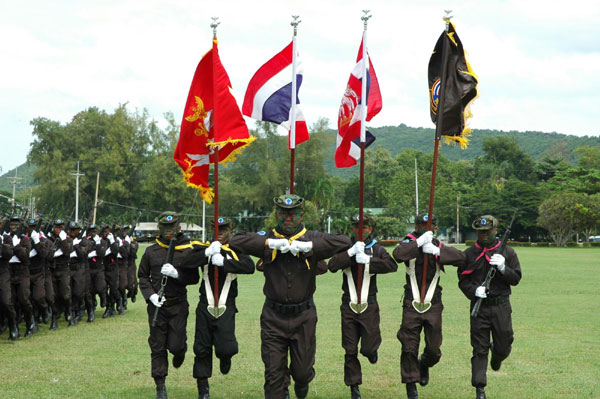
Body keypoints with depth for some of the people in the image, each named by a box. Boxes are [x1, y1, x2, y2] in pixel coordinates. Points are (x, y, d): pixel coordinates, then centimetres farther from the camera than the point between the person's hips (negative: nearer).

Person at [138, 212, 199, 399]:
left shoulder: (187, 251, -1)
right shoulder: (151, 251, 4)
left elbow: (194, 278, 0)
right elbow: (143, 276, 9)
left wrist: (177, 273, -17)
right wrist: (150, 295, -6)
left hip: (178, 305, -1)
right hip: (157, 305, 2)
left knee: (175, 345, -5)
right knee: (157, 347, 4)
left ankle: (179, 351, 34)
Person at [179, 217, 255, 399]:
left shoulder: (236, 251, 1)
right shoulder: (204, 249, 6)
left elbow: (249, 267, -18)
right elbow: (185, 263, -10)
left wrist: (223, 262, -24)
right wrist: (207, 253, -21)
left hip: (226, 308, -2)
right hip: (205, 307, 2)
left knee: (226, 347, -13)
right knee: (202, 349, 6)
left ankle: (225, 357, 25)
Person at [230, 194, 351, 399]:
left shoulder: (311, 238, 0)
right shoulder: (267, 238, 2)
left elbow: (344, 242, -14)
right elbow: (237, 240, -11)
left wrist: (308, 246, -21)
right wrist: (271, 243, -19)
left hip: (303, 316, 0)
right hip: (273, 317, 0)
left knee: (302, 369, 12)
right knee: (274, 372, 1)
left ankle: (302, 382, 46)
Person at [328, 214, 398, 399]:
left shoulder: (377, 249, 2)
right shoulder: (345, 249, 4)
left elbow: (392, 265, -16)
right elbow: (332, 266, -13)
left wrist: (368, 260, -23)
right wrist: (351, 252, -21)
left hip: (370, 306, -1)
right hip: (349, 306, 1)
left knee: (369, 347, -3)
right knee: (350, 350, 3)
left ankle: (371, 350, 34)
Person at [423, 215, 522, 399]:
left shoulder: (507, 252, 3)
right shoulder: (470, 254, 4)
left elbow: (516, 278, 1)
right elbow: (463, 280, 3)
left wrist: (503, 268, -16)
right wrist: (474, 290, -16)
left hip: (501, 307, 0)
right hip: (479, 307, 0)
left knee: (503, 347, 5)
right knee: (479, 350, -1)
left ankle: (496, 356, 42)